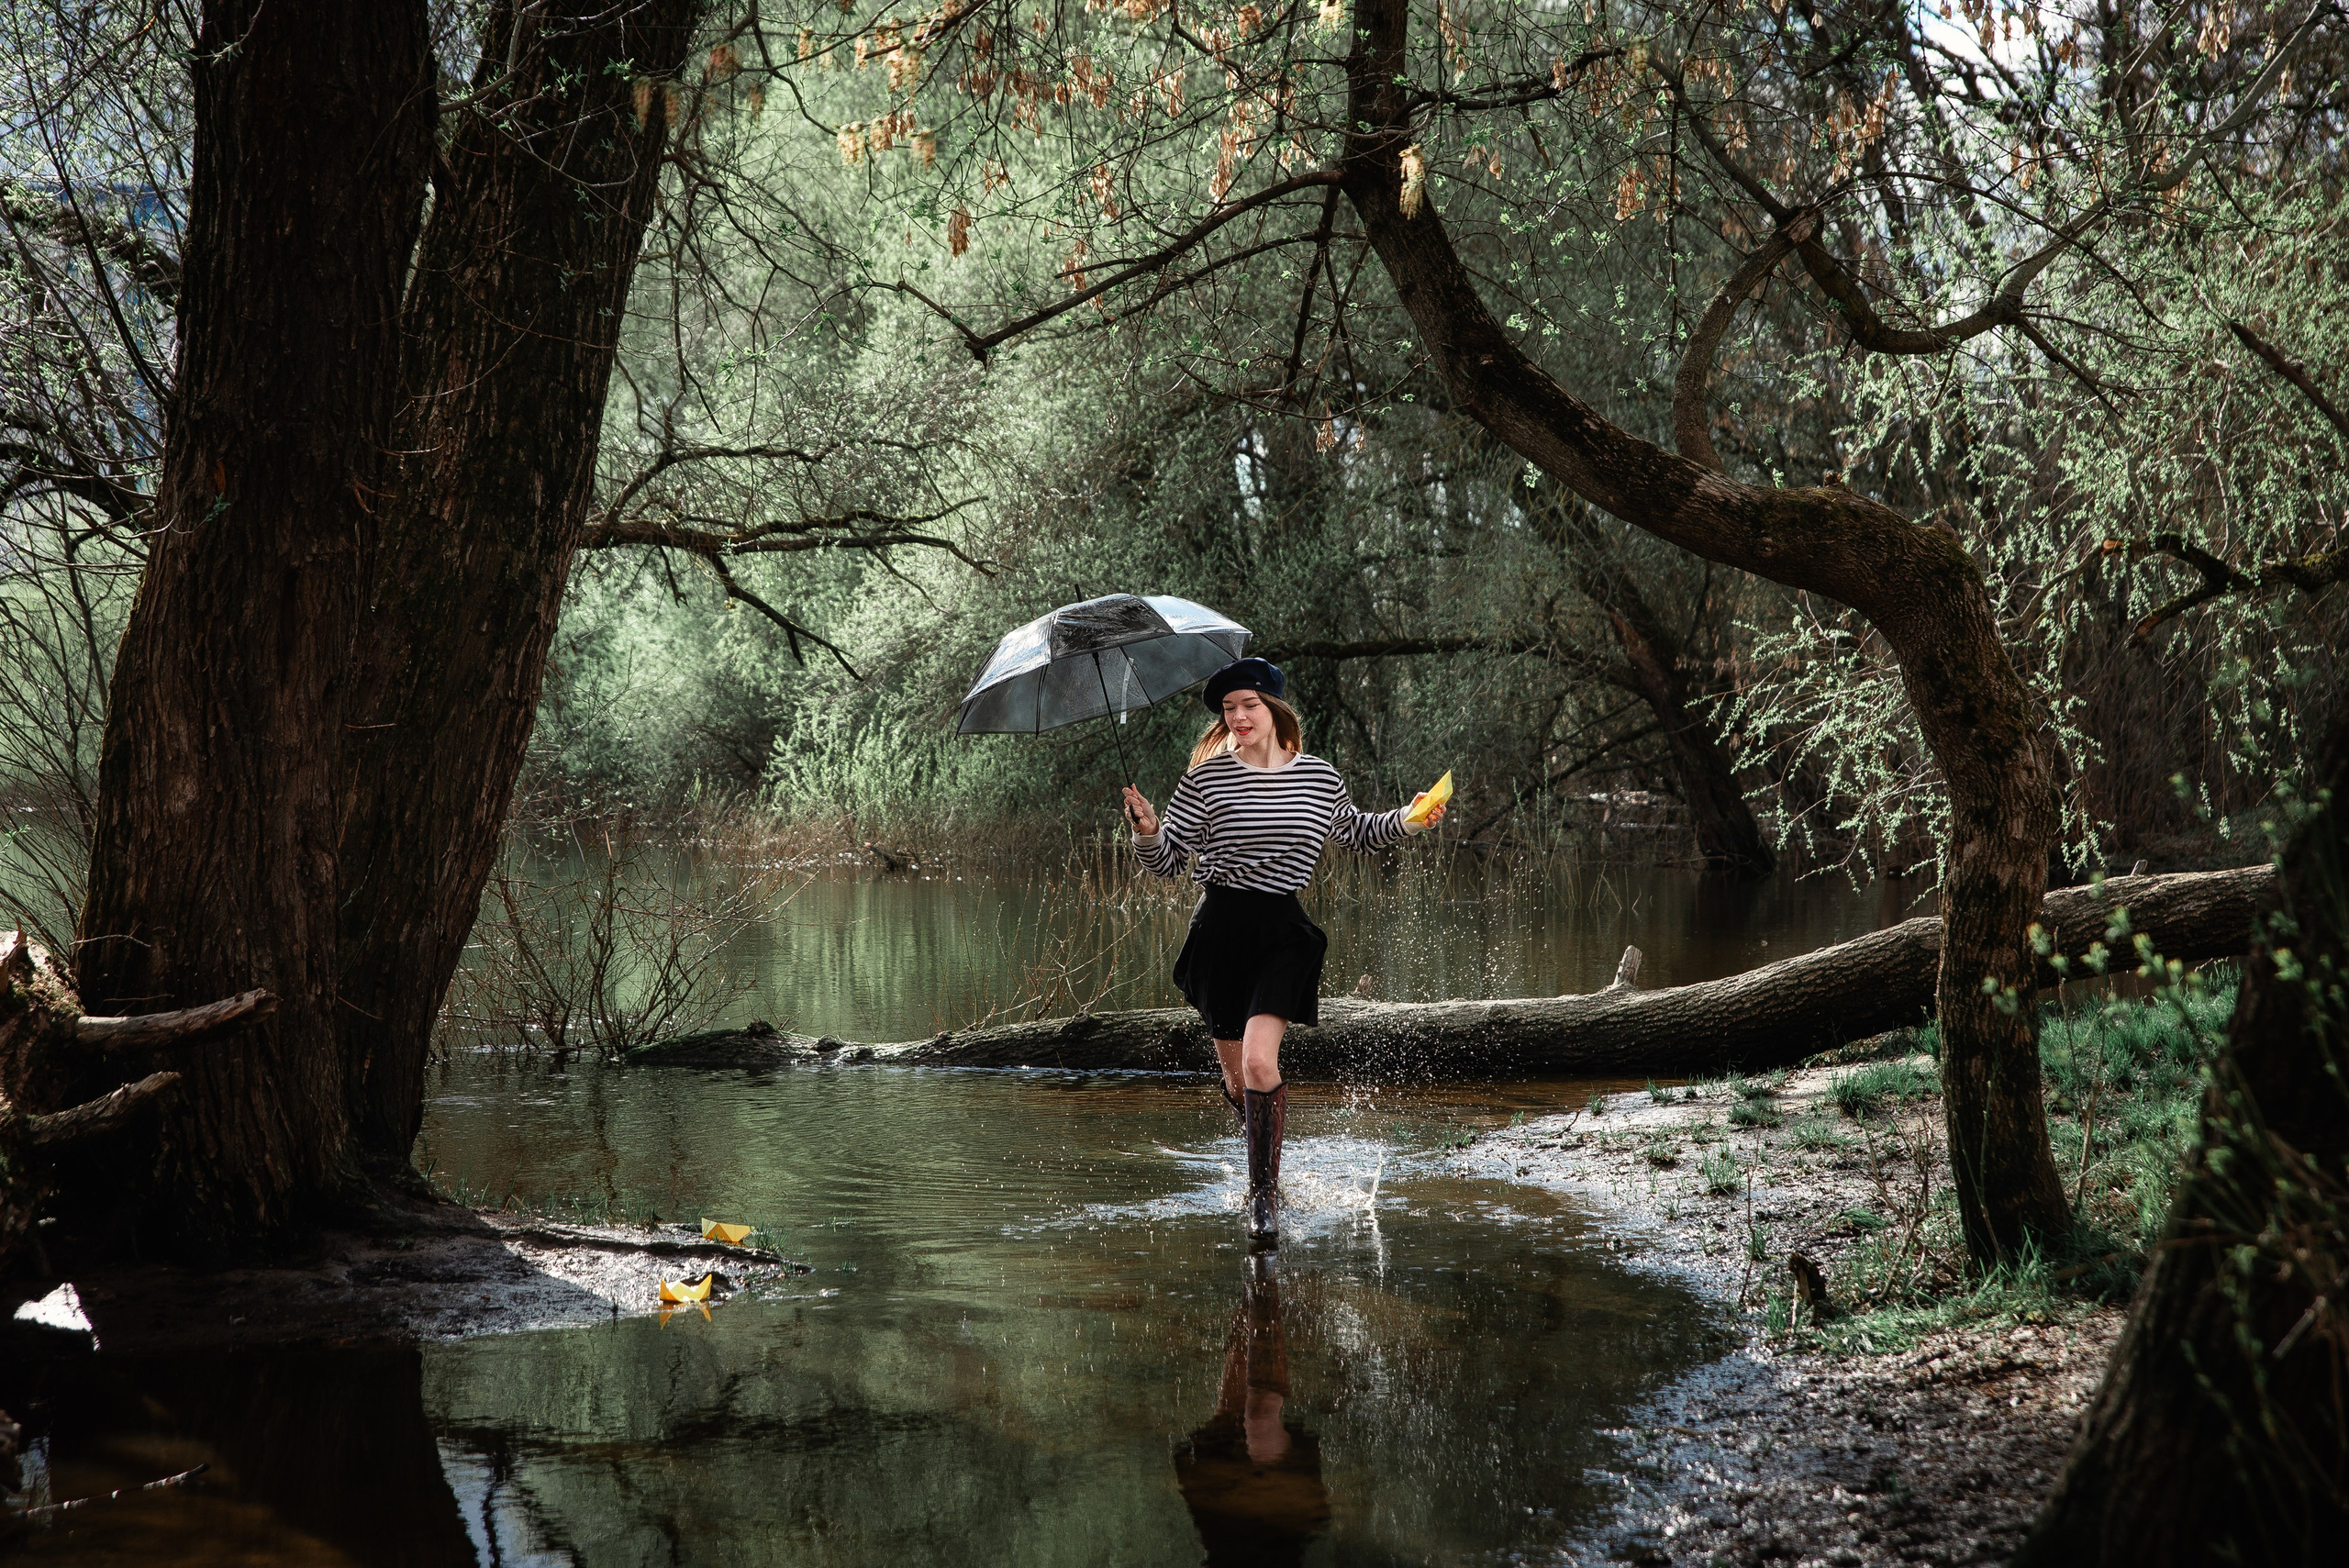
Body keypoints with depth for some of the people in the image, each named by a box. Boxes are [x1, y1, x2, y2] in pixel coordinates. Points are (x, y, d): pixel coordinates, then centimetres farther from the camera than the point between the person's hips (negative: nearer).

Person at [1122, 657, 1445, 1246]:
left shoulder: (1321, 779, 4)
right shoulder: (1206, 779, -2)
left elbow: (1354, 831, 24)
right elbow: (1168, 861, -2)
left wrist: (1406, 821, 9)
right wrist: (1148, 831, -22)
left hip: (1283, 930, -1)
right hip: (1221, 927, 1)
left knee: (1259, 1059, -20)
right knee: (1235, 1074, 8)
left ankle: (1263, 1192, -9)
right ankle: (1266, 1166, 36)